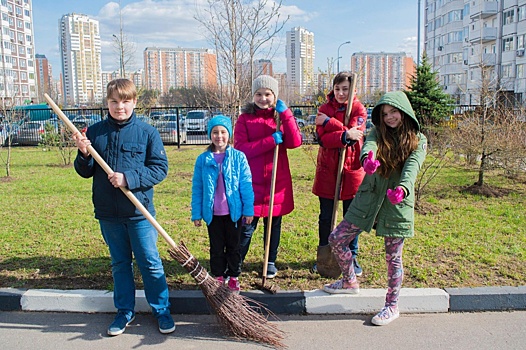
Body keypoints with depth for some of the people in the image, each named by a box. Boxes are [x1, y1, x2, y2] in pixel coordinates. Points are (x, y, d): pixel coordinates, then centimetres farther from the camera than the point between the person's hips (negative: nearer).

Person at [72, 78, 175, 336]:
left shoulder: (147, 132, -6)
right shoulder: (94, 132, 2)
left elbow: (160, 168, -8)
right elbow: (85, 172, 9)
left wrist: (128, 178, -19)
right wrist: (84, 154, -12)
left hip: (139, 211, -3)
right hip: (108, 213, 3)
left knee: (150, 263, 7)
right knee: (119, 263, 17)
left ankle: (162, 311, 23)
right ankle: (124, 311, 32)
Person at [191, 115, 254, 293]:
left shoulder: (238, 157, -6)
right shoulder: (203, 159, -2)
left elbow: (246, 185, -4)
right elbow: (197, 188, 3)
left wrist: (248, 210, -5)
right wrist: (196, 213, 2)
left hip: (234, 212, -1)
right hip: (212, 213, 1)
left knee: (233, 246, 14)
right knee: (216, 247, 14)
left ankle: (233, 277, 29)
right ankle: (219, 277, 29)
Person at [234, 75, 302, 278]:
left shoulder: (282, 116, 6)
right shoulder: (245, 118, 1)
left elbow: (294, 142, -10)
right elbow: (240, 149, -12)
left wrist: (285, 114, -16)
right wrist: (270, 141, -19)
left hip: (278, 182, 2)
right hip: (252, 182, -2)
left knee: (274, 224, 14)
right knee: (247, 227, 0)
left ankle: (271, 262, 31)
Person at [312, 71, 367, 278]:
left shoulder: (359, 109, 0)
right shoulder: (325, 109, 4)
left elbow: (354, 134, -17)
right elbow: (322, 138, -11)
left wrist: (329, 122, -16)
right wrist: (345, 135, -26)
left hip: (351, 169, -1)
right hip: (327, 170, 1)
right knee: (325, 217, 8)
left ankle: (352, 258, 23)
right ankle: (323, 257, 24)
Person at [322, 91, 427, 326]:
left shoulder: (418, 140, -1)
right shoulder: (378, 133, 3)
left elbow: (412, 167, -20)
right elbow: (368, 146, -21)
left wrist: (402, 188, -42)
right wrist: (367, 159, -46)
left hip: (397, 203, -3)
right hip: (368, 198, 3)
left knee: (393, 257, 5)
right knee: (336, 239, 4)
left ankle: (392, 306, 25)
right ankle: (350, 282, 29)